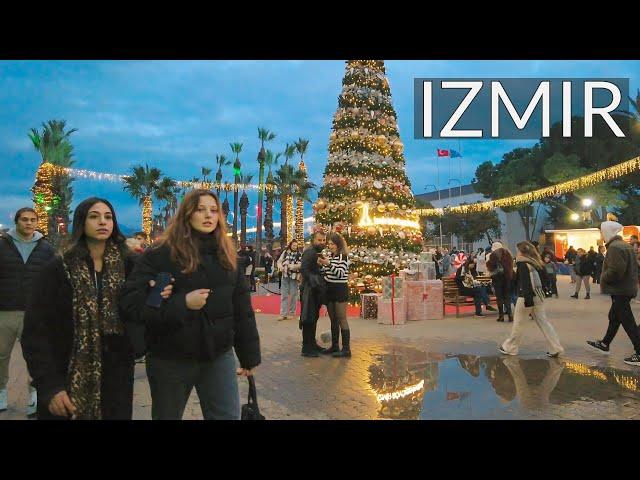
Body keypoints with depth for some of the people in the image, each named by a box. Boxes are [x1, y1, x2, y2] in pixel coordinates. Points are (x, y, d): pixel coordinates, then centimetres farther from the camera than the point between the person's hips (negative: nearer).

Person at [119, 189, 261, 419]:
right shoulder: (161, 253, -9)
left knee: (229, 416, 6)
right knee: (167, 415, 16)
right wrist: (182, 303, -25)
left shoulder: (227, 255, 5)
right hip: (170, 359, -3)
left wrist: (249, 355, 7)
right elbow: (131, 300, -17)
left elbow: (242, 309, 6)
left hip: (219, 355, 3)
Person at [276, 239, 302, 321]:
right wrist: (280, 266, -13)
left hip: (294, 277, -2)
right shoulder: (285, 252, 5)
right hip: (285, 276, 3)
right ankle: (283, 314, 4)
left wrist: (291, 266, -22)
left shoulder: (299, 254, -3)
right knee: (284, 295, 2)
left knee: (293, 295, 5)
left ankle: (292, 313, 16)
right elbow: (279, 261, 8)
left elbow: (300, 265, -11)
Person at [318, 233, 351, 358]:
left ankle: (346, 348, -3)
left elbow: (340, 273, -18)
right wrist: (321, 265, -5)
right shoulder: (329, 257, 12)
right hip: (329, 290, 8)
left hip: (340, 290, -7)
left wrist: (329, 264, -24)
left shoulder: (343, 256, -8)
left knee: (341, 319, -6)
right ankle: (334, 346, 21)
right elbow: (324, 274, 13)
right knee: (333, 320, 12)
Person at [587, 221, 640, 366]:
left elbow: (615, 271, -28)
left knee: (627, 321, -5)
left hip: (619, 290, -10)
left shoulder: (614, 247, -20)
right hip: (627, 288, 10)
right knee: (614, 317, 20)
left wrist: (603, 278, -12)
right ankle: (605, 344, 34)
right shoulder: (626, 245, 13)